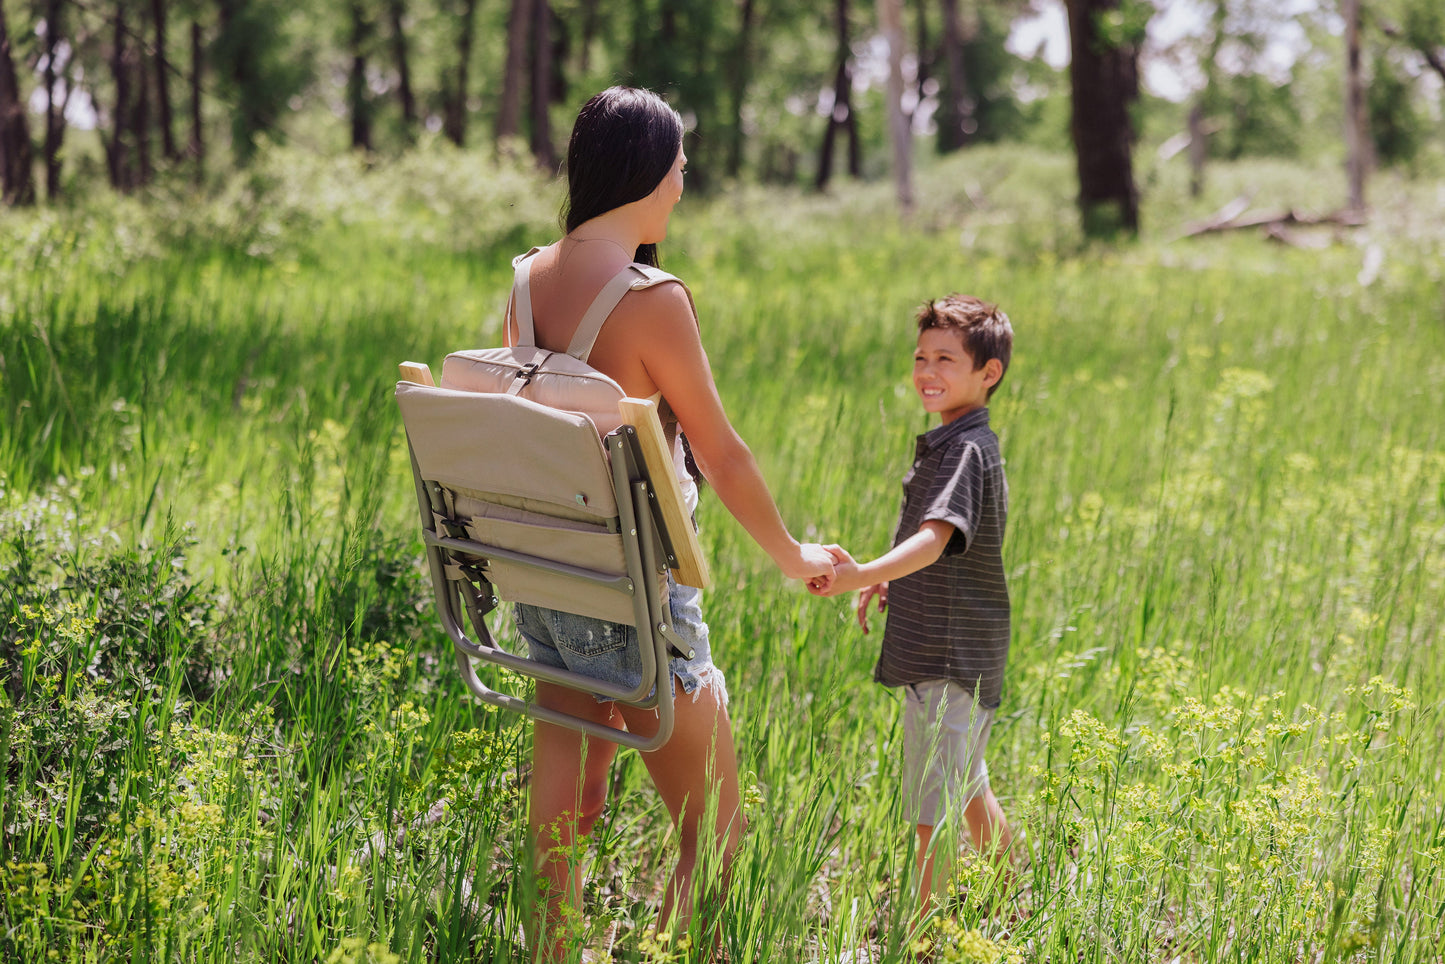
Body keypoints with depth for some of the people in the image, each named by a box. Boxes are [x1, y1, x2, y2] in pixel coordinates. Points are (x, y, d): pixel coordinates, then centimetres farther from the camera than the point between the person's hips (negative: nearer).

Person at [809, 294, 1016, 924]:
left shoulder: (967, 450, -19)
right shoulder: (951, 443, 13)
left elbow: (935, 537, -35)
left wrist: (865, 573, -50)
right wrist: (890, 582, 14)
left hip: (951, 657, -11)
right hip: (955, 653, 11)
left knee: (934, 807, -9)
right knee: (967, 787, 26)